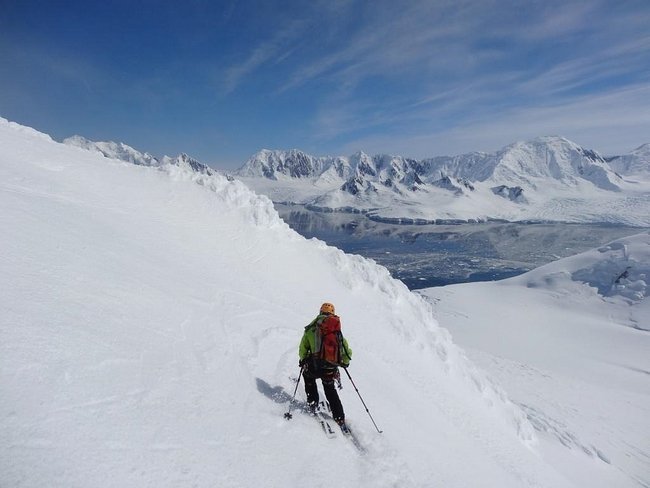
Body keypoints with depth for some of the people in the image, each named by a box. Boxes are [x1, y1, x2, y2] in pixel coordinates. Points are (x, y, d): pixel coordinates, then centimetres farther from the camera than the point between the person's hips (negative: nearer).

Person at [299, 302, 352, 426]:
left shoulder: (311, 329, 1)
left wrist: (303, 360, 21)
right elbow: (346, 350, 2)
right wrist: (345, 362, 20)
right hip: (331, 368, 1)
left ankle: (313, 402, 28)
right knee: (330, 391, 23)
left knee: (308, 376, 33)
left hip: (314, 366, -1)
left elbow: (303, 349, 3)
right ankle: (340, 419, 20)